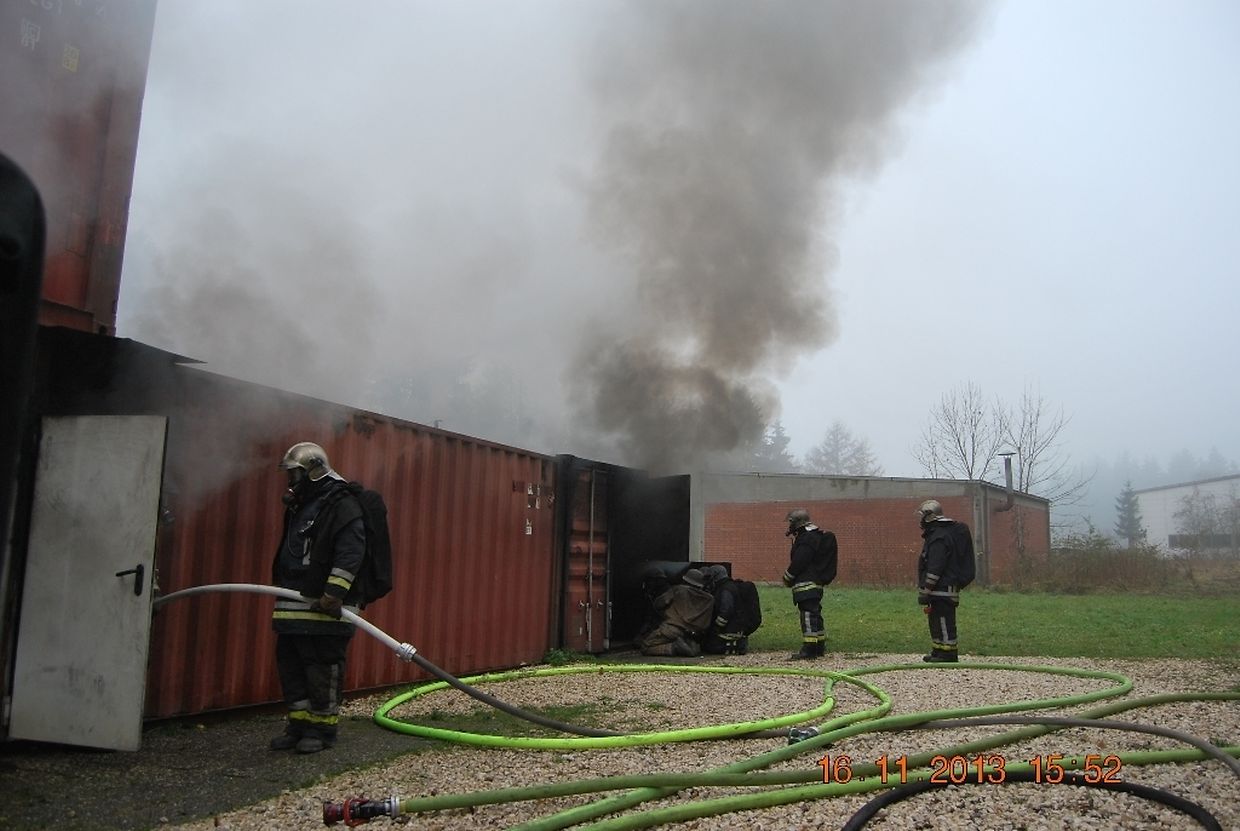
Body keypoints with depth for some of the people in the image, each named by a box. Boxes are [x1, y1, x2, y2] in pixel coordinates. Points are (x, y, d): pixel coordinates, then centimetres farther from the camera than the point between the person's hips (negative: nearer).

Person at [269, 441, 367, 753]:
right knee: (290, 665, 13)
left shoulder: (342, 504, -11)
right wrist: (280, 584, 27)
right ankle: (299, 723, 24)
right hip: (294, 606, 9)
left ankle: (322, 728, 10)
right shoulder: (298, 506, 20)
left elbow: (351, 552, -21)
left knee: (323, 669, -2)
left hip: (326, 609, -9)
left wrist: (335, 592, -26)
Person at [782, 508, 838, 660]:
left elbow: (798, 562, -19)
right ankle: (819, 647, 22)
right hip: (816, 583, 11)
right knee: (814, 613, 15)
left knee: (808, 614, -12)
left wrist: (787, 578, -6)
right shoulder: (818, 535, 19)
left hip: (806, 584, -11)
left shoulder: (807, 539, -15)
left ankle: (809, 649, -15)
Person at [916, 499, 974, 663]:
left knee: (944, 623, -6)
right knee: (937, 622, 17)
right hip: (943, 591, 11)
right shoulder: (941, 533, 18)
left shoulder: (939, 537, -17)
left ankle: (948, 654, -1)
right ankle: (938, 652, 25)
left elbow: (935, 569, -21)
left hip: (942, 591, -11)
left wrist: (925, 592, -18)